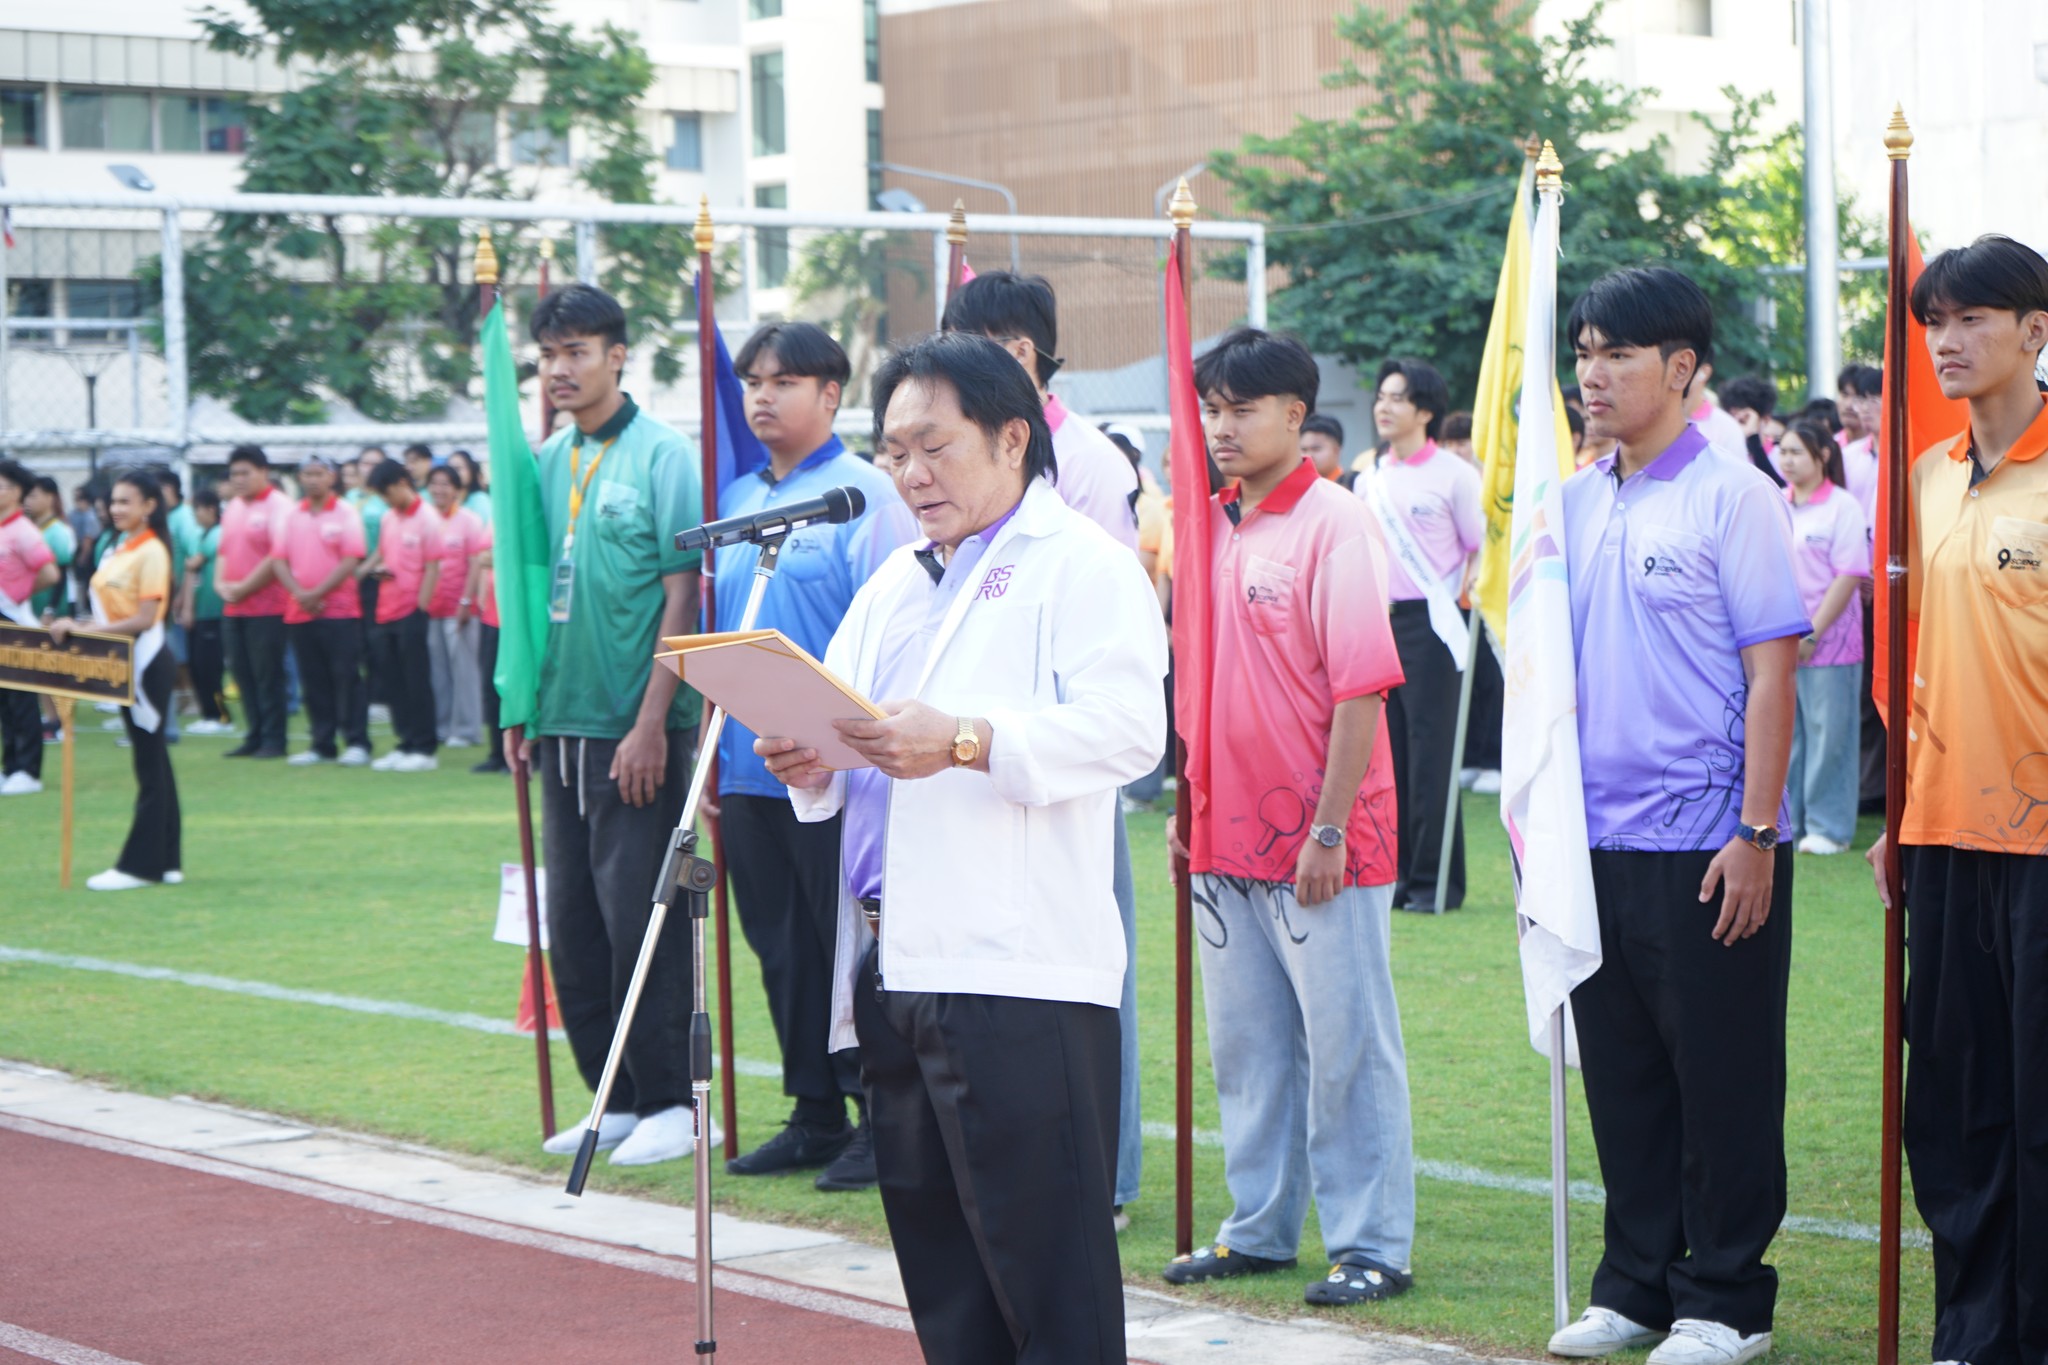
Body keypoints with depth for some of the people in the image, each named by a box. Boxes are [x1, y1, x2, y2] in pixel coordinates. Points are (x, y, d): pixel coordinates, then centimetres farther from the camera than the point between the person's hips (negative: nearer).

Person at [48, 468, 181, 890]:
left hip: (146, 662, -9)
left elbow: (145, 618, -20)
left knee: (149, 763, -4)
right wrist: (80, 626, -1)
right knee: (153, 762, 11)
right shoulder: (117, 550, 13)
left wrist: (86, 630, -22)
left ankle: (139, 866, -3)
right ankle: (167, 859, 15)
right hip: (125, 662, 9)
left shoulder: (151, 552, -14)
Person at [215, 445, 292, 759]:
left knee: (267, 676, -3)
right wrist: (221, 584, 2)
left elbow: (279, 557, -17)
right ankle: (255, 737, 17)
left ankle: (273, 740, 3)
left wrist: (243, 589, -14)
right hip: (234, 608, 7)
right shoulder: (232, 508, 14)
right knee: (242, 674, 9)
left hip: (267, 606, -7)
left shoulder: (278, 506, -10)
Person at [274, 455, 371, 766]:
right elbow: (280, 560, 6)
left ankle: (357, 742, -2)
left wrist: (317, 594, -13)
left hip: (340, 610, -4)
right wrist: (300, 594, -10)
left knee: (346, 678, -5)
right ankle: (321, 745, 13)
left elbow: (350, 561, -9)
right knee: (314, 682, 7)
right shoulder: (292, 516, 11)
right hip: (300, 612, 4)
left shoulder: (345, 514, -2)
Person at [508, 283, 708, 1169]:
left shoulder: (662, 455, -6)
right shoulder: (547, 462, 11)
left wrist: (652, 722, -15)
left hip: (637, 729, -6)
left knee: (640, 917, -4)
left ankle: (668, 1103, 5)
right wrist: (521, 706, 12)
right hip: (564, 722, 7)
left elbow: (681, 596, -10)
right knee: (573, 924, 9)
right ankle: (614, 1098, 18)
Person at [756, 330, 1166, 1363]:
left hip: (1019, 975, -8)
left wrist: (966, 741, -27)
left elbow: (1130, 727, -16)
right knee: (941, 1281, 12)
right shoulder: (892, 588, 25)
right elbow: (837, 723, 25)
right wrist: (808, 763, 1)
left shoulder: (1082, 563, -1)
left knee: (1046, 1274, -8)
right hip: (891, 962, 8)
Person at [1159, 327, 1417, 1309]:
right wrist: (1187, 803, 14)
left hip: (1320, 844, -7)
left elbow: (1362, 685, -15)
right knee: (1245, 1044, 13)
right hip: (1227, 838, 7)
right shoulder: (1210, 527, 11)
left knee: (1347, 1045, 0)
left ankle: (1370, 1246, 7)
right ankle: (1259, 1229, 24)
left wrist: (1329, 828, -18)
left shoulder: (1332, 523, -11)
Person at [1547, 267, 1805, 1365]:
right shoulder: (1575, 503, 10)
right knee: (1621, 1078, 12)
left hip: (1705, 840, -6)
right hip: (1598, 835, 6)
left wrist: (1755, 832, -15)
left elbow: (1771, 673, -10)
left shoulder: (1732, 495, -7)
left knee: (1723, 1080, 2)